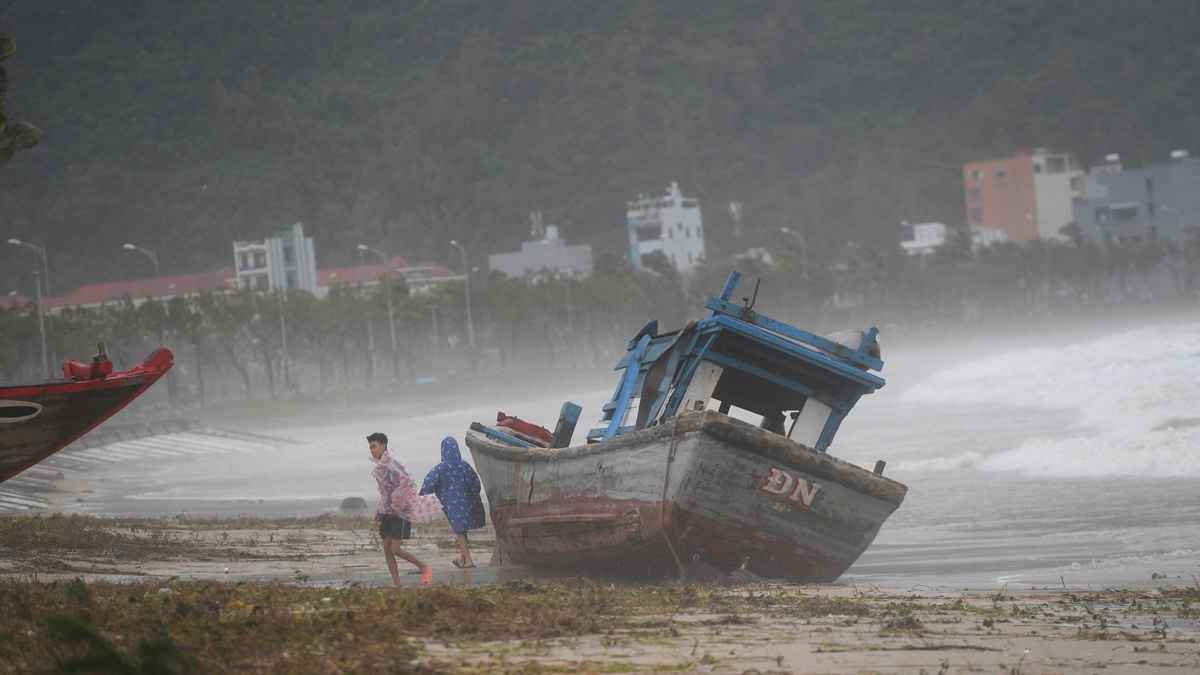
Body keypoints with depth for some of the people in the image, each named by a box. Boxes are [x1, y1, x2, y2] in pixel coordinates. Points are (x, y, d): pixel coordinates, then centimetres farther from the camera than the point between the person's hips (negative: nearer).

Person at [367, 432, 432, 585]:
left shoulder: (392, 463, -16)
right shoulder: (379, 466, 12)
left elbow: (407, 485, -26)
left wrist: (397, 506, -24)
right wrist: (379, 511, 16)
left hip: (400, 513, -8)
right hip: (387, 513, 8)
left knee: (395, 549, -11)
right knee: (387, 550, 1)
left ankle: (424, 568, 8)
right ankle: (396, 585, 4)